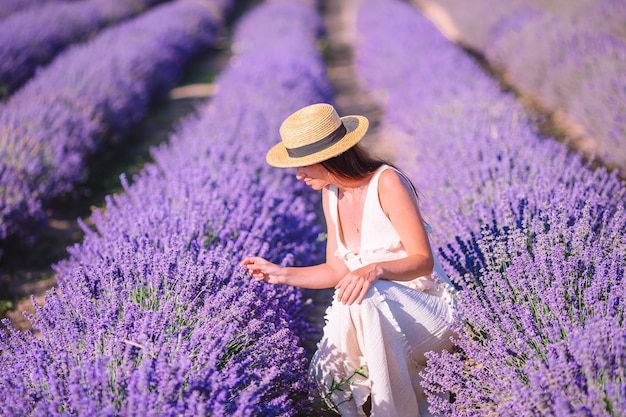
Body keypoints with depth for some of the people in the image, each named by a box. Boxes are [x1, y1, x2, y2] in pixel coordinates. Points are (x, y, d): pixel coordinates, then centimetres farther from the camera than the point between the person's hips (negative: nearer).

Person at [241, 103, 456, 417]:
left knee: (364, 300, -38)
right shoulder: (331, 192, 5)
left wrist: (375, 269, -36)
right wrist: (282, 274, 1)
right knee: (326, 378, -21)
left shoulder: (387, 183, -16)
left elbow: (424, 260, -18)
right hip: (372, 315, 6)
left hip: (423, 305, -6)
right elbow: (338, 269, 9)